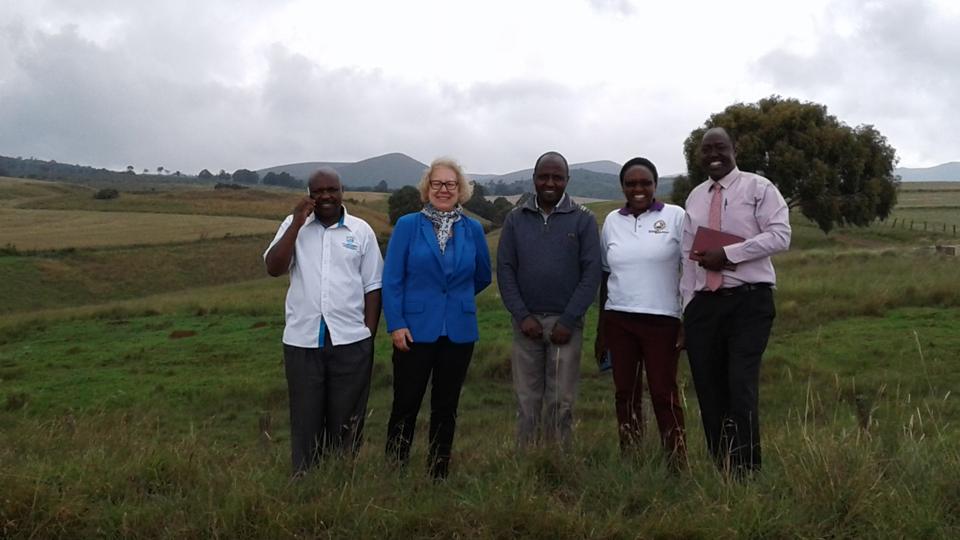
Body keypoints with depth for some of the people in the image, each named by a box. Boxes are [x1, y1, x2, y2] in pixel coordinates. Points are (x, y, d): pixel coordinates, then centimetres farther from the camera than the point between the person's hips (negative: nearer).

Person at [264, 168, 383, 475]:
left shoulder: (361, 230, 4)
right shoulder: (294, 225, 5)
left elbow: (373, 287, 5)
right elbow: (273, 268, -8)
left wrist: (369, 337, 2)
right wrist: (298, 222, -11)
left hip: (351, 341, 0)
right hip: (302, 340, 0)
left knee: (347, 417, 9)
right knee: (305, 417, 9)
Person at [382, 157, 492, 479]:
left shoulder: (473, 230, 4)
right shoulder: (408, 225, -3)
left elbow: (483, 276, 17)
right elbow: (391, 279, -5)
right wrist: (396, 324, -11)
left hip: (459, 332, 3)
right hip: (414, 330, -2)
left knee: (446, 407, 11)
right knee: (405, 406, 3)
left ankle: (439, 474, 24)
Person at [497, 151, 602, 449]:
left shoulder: (583, 219, 1)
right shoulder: (516, 218, 6)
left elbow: (591, 272, -3)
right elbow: (505, 269, 3)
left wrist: (568, 320, -10)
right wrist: (522, 315, -7)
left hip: (565, 322, -1)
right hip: (526, 321, 2)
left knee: (561, 402, 1)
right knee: (527, 399, 6)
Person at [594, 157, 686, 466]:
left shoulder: (676, 216, -2)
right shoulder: (612, 221, 8)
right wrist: (600, 328, 12)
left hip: (662, 320, -3)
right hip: (618, 320, 4)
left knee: (664, 392, -1)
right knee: (625, 392, 9)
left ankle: (677, 463, 10)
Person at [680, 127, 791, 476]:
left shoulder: (758, 188, 1)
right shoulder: (695, 197, 17)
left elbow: (780, 236, -12)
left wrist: (727, 253, -17)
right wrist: (688, 304, 10)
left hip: (749, 301, -5)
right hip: (703, 304, 5)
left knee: (742, 389, -12)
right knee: (709, 392, 6)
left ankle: (747, 474, -1)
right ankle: (722, 471, 18)